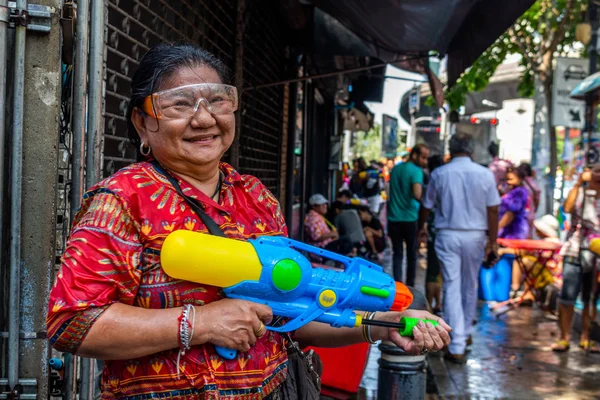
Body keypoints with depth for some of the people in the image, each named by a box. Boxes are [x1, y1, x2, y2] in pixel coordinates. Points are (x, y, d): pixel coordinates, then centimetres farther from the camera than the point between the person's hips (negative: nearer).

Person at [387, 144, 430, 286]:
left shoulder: (396, 168, 11)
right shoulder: (416, 171, -12)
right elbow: (417, 194, -27)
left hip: (393, 218, 5)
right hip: (410, 218, -5)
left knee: (397, 254, 6)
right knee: (411, 253, 10)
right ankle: (410, 285, 17)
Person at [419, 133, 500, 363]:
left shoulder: (439, 174, -3)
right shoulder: (485, 174, -3)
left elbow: (427, 206, 7)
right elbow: (492, 210, -3)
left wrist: (420, 227, 25)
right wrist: (492, 242, 5)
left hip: (447, 235, -1)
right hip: (475, 236, 1)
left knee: (452, 286, 0)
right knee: (470, 286, 18)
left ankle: (457, 346, -4)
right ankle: (466, 333, 34)